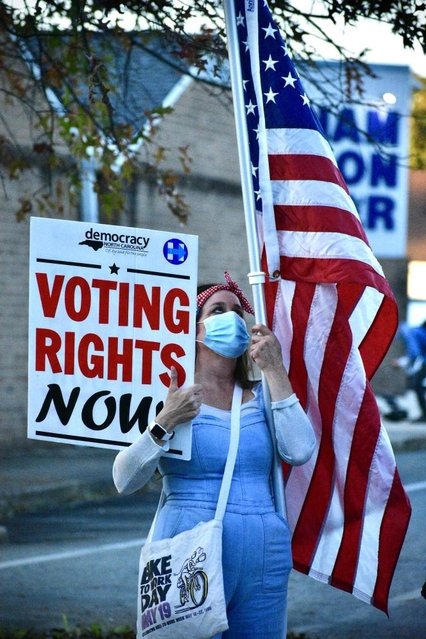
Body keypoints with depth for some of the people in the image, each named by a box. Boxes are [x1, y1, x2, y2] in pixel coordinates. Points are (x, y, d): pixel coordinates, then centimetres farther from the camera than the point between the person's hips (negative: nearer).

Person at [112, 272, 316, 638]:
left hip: (263, 558, 4)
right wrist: (165, 423, -21)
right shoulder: (170, 395, -1)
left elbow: (300, 451, -7)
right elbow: (125, 481, -8)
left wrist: (275, 371, -5)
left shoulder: (261, 395, 10)